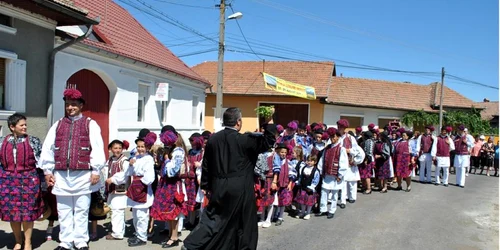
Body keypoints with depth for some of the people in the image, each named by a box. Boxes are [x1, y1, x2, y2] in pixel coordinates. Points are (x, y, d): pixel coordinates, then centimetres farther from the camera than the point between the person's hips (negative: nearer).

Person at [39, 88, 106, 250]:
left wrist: (96, 171, -9)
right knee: (63, 211, 10)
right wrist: (47, 170, 6)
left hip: (82, 175, -3)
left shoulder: (90, 124, 2)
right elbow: (47, 149, 11)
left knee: (81, 211, 5)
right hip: (61, 175, 3)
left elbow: (97, 149, -4)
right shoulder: (57, 125, 12)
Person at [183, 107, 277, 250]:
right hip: (240, 188, -4)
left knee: (213, 218, 12)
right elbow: (269, 141, -8)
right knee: (244, 222, 12)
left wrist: (206, 185, 18)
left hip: (219, 187, 5)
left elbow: (206, 165, 8)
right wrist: (269, 121, -6)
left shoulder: (213, 139, 2)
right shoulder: (245, 140, -13)